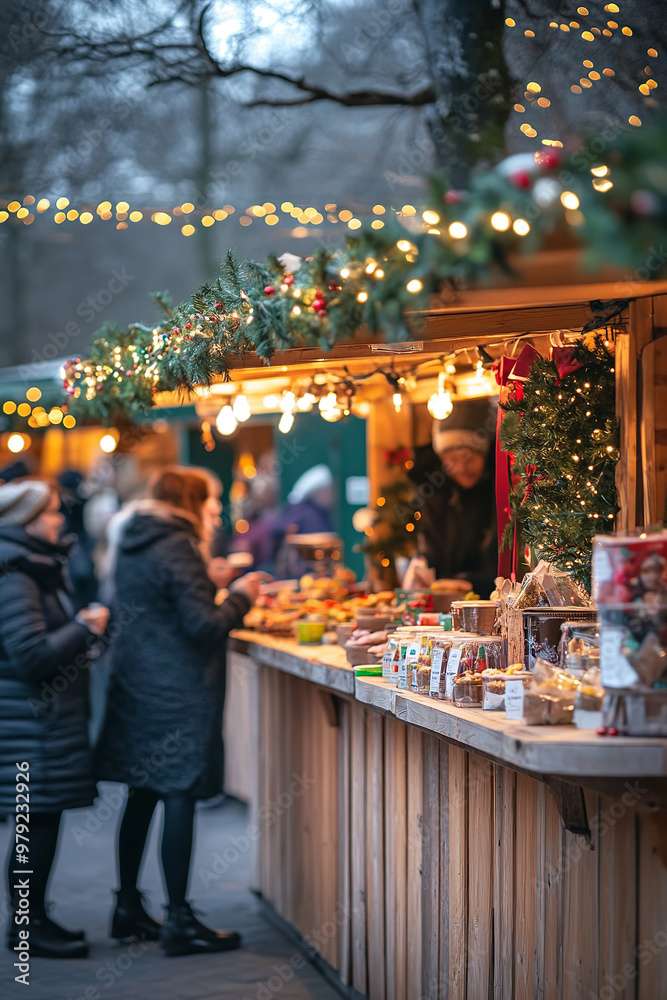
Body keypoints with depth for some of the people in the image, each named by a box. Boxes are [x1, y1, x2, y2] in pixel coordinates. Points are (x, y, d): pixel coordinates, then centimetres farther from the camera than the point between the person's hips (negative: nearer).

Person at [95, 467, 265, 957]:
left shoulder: (133, 544, 12)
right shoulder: (177, 549, -15)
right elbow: (205, 627, -19)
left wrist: (217, 591, 17)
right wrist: (240, 597, -4)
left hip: (136, 689, 9)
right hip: (178, 693, -9)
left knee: (142, 796, 15)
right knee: (180, 799, -4)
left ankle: (128, 908, 23)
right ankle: (180, 922, -1)